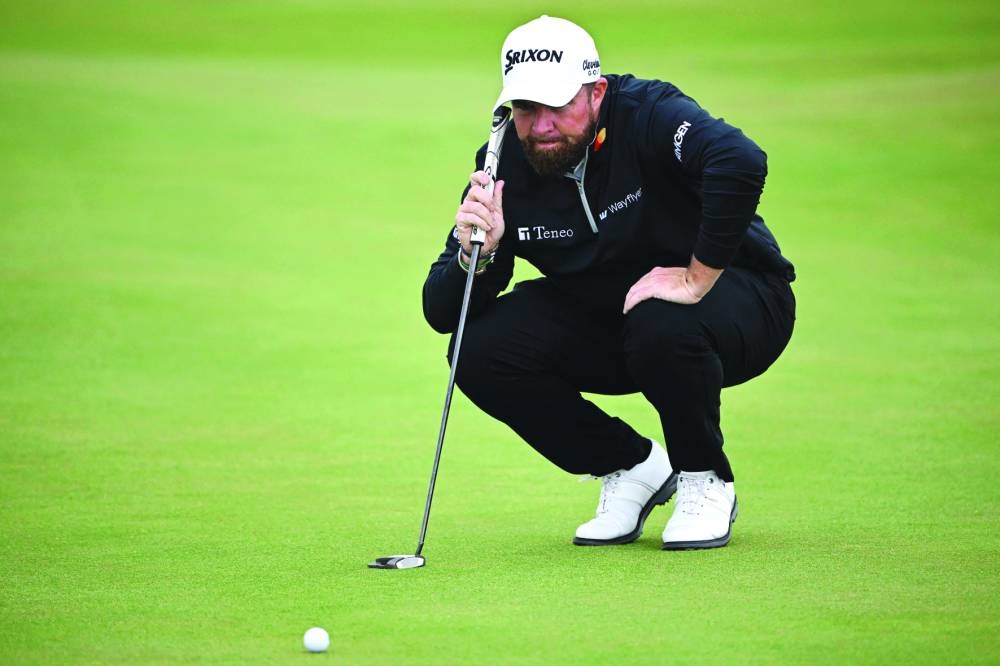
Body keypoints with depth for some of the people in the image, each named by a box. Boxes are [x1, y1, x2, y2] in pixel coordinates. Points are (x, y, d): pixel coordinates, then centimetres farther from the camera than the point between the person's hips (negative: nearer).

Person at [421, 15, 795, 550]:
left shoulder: (647, 114, -24)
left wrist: (698, 278, -40)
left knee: (663, 327, -38)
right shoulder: (504, 164, -10)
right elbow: (442, 314, -10)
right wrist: (476, 254, -31)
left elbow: (742, 163, -46)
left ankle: (706, 483, -9)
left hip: (734, 298, -5)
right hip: (600, 323, 5)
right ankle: (631, 467, 4)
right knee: (480, 350, -15)